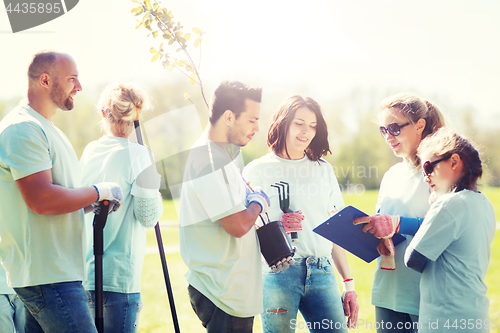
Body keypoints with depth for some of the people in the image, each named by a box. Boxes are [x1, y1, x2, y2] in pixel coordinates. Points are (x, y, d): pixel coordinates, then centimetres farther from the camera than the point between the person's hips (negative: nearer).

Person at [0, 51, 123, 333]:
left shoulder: (45, 127, 20)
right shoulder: (23, 128, -14)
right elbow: (42, 200, -23)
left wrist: (92, 202, 10)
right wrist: (99, 192, -12)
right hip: (47, 276, -10)